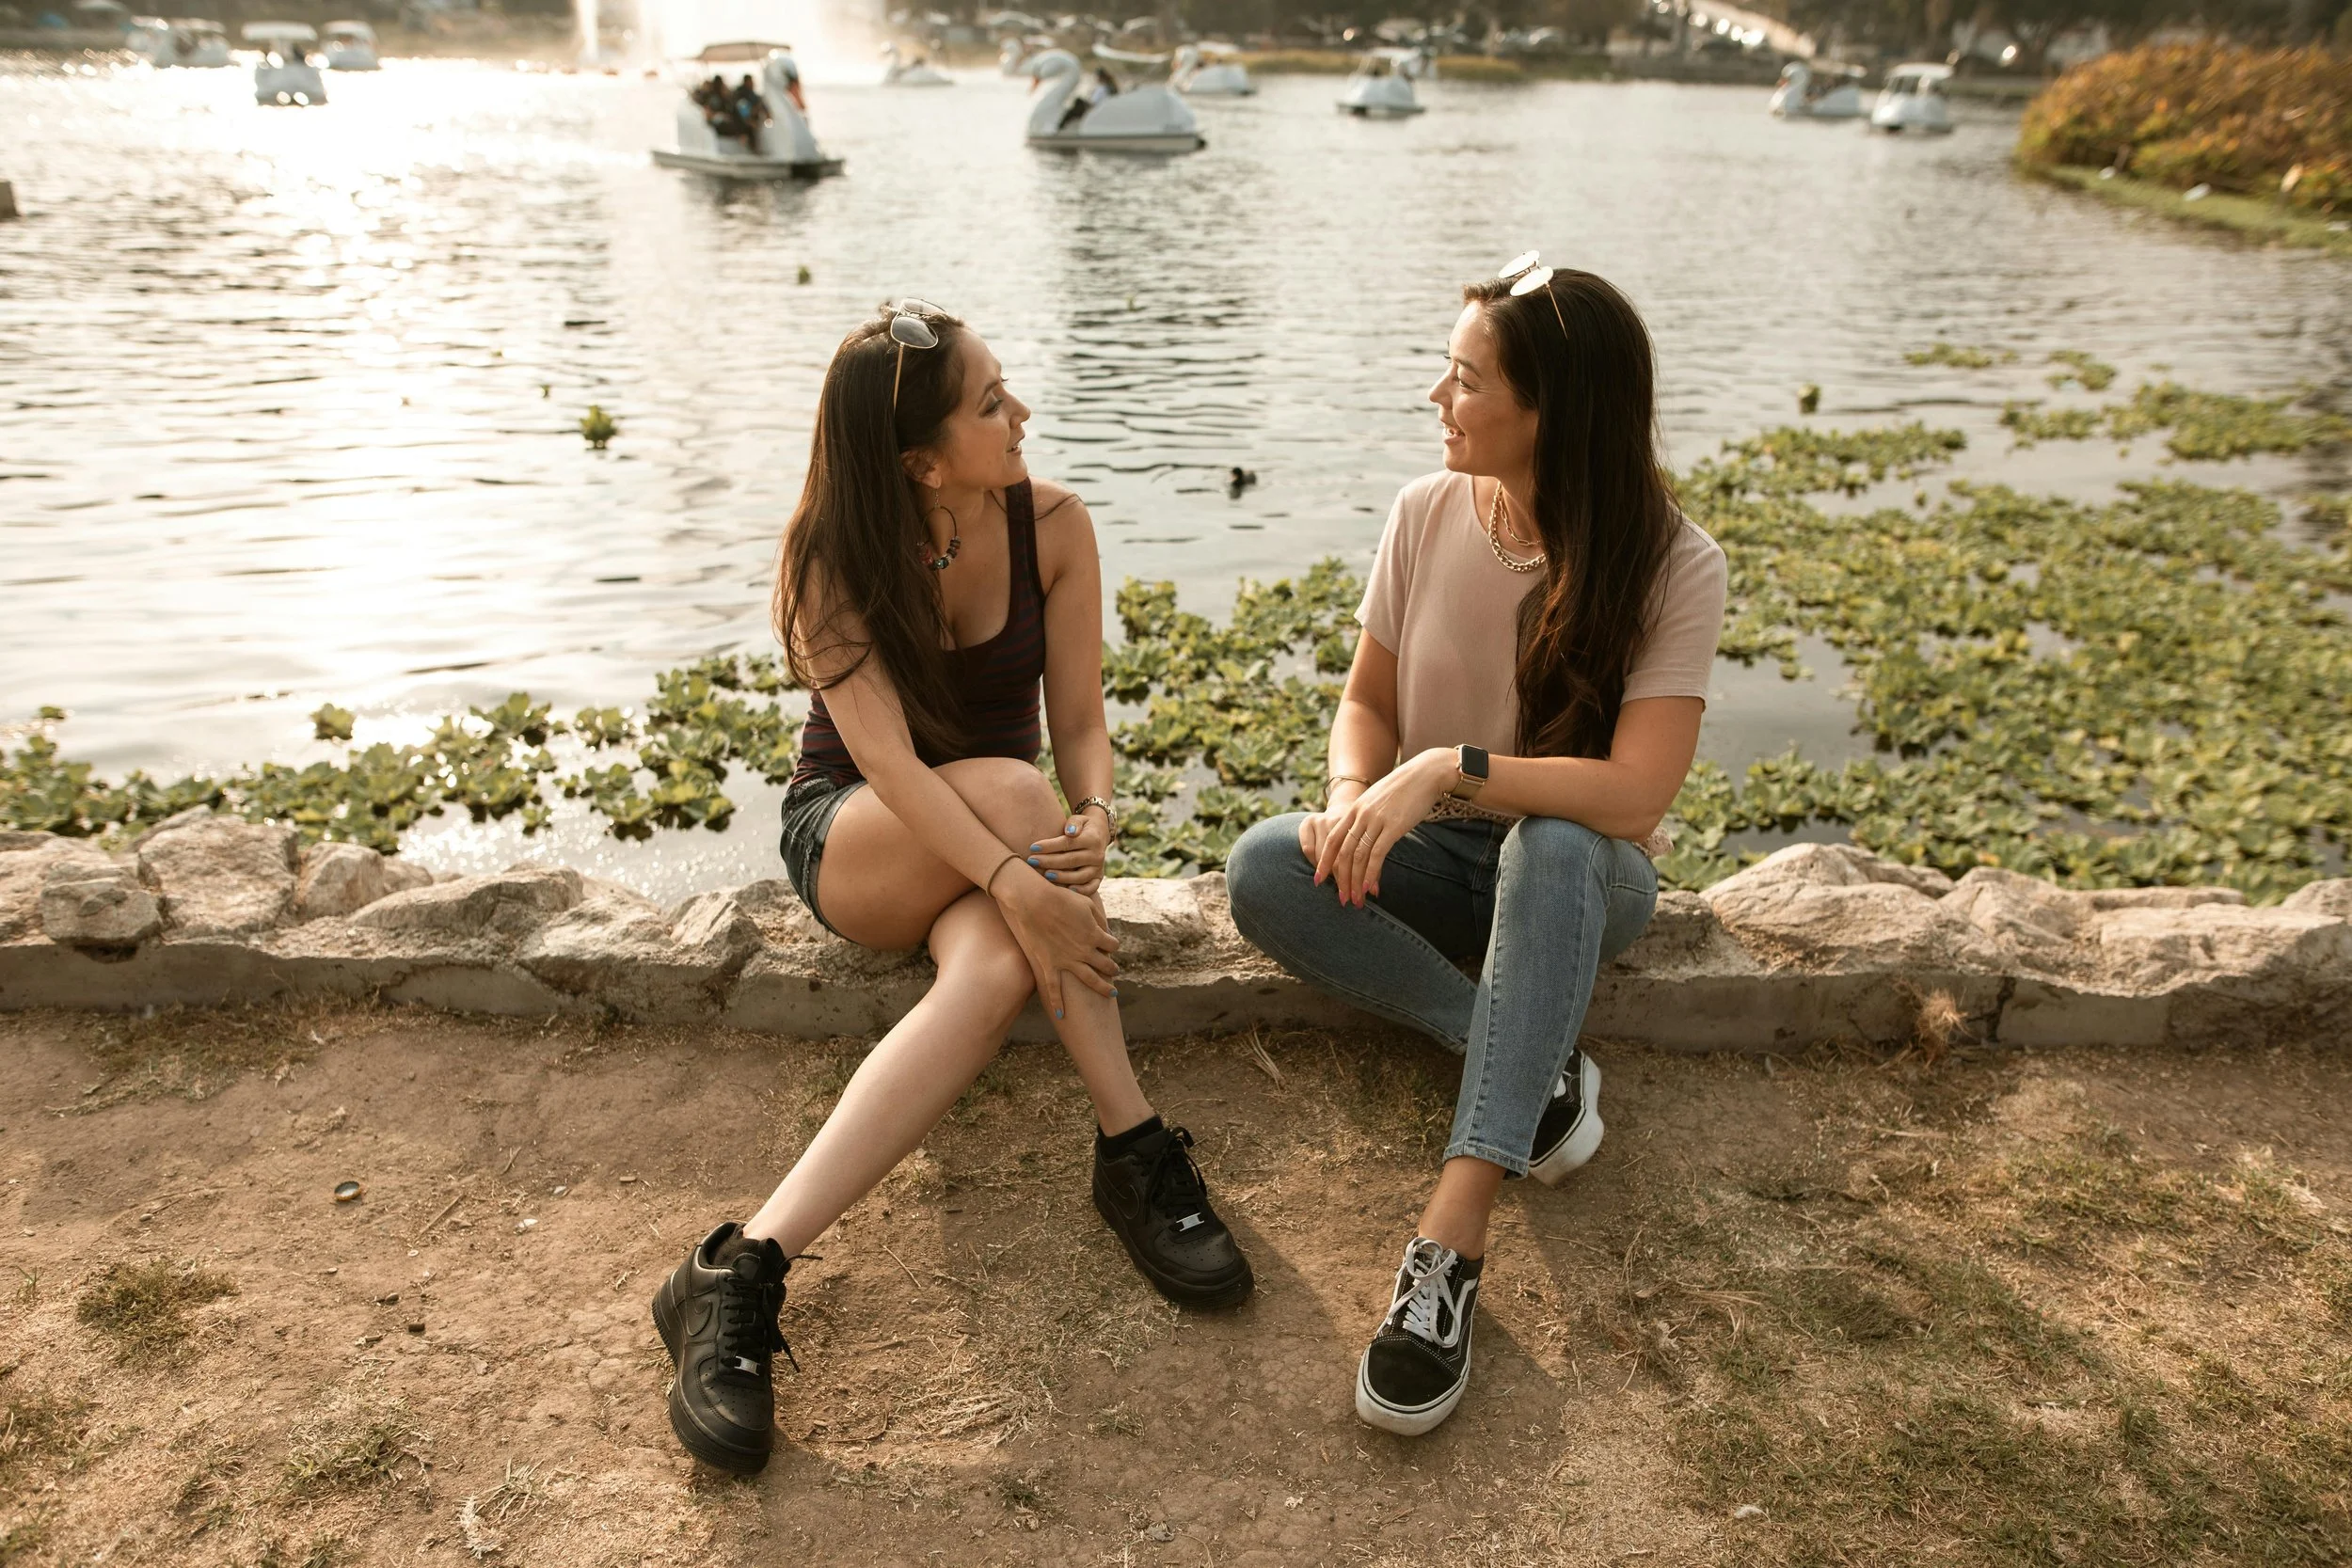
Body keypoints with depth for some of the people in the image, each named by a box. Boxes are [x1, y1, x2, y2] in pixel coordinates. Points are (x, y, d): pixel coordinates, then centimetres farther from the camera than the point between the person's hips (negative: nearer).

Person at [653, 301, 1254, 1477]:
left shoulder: (1051, 525, -8)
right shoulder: (827, 561, -15)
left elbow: (1080, 722, -7)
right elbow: (885, 758, -28)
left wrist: (1092, 820, -31)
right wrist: (1018, 879, -42)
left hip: (987, 844, 2)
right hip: (849, 837, -2)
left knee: (997, 971, -36)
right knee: (1010, 791, -37)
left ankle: (747, 1268, -35)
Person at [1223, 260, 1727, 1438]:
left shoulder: (1671, 566, -17)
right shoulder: (1427, 515, -5)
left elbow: (1634, 794, -26)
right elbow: (1367, 699, 3)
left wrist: (1447, 768, -33)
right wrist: (1352, 797, -18)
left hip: (1585, 872, -3)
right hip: (1437, 855, 3)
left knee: (1554, 848, -41)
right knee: (1265, 868, -27)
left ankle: (1451, 1241, -40)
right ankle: (1539, 1065, -20)